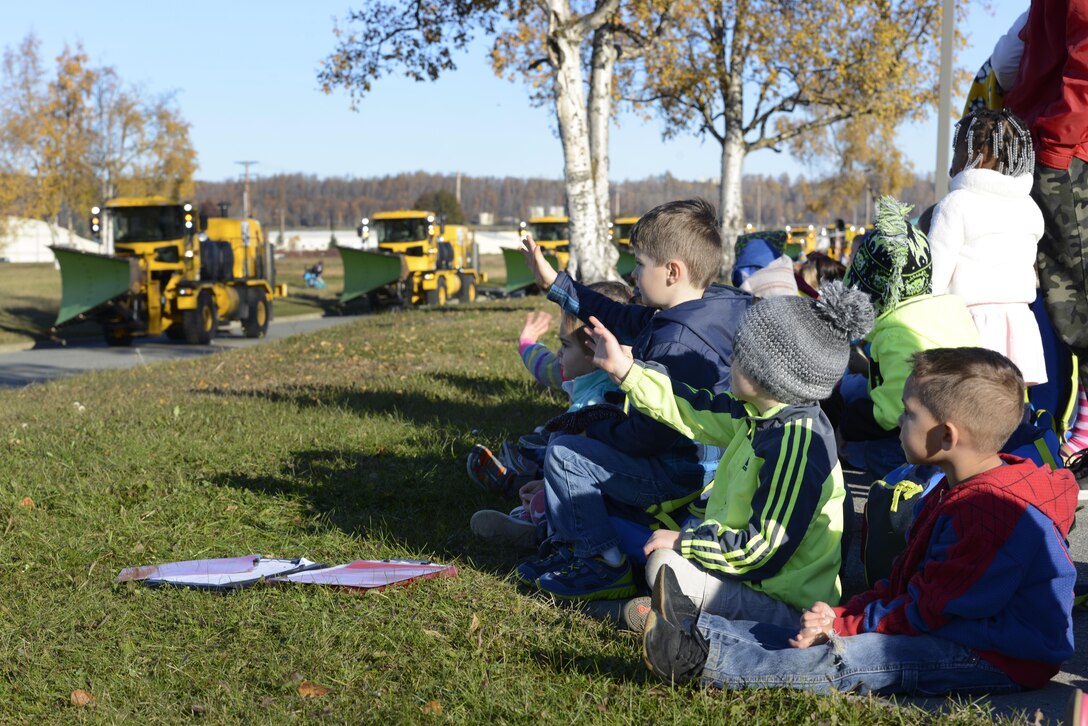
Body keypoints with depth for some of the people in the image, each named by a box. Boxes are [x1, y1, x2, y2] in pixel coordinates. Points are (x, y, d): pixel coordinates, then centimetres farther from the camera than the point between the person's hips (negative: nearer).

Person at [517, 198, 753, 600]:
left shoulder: (678, 343, -30)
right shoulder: (719, 302, 2)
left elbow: (647, 434, -26)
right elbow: (626, 320, 14)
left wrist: (594, 431, -6)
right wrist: (555, 284, 16)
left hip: (682, 476, -11)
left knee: (564, 454, -6)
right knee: (590, 436, 22)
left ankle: (605, 565, 1)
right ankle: (570, 544, 25)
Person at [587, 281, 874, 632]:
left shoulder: (797, 448, -28)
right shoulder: (762, 415, 1)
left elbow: (763, 552, -27)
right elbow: (696, 411, 14)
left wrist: (683, 541, -17)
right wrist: (623, 368, 14)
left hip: (786, 608, -10)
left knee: (666, 564, -21)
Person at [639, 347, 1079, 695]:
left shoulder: (994, 513, -24)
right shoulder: (956, 493, 12)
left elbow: (927, 610, -22)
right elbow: (906, 581, 12)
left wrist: (846, 625, -16)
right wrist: (845, 617, -3)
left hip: (1004, 663, -10)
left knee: (852, 658, -23)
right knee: (824, 634, 2)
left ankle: (700, 660, -25)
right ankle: (696, 628, -1)